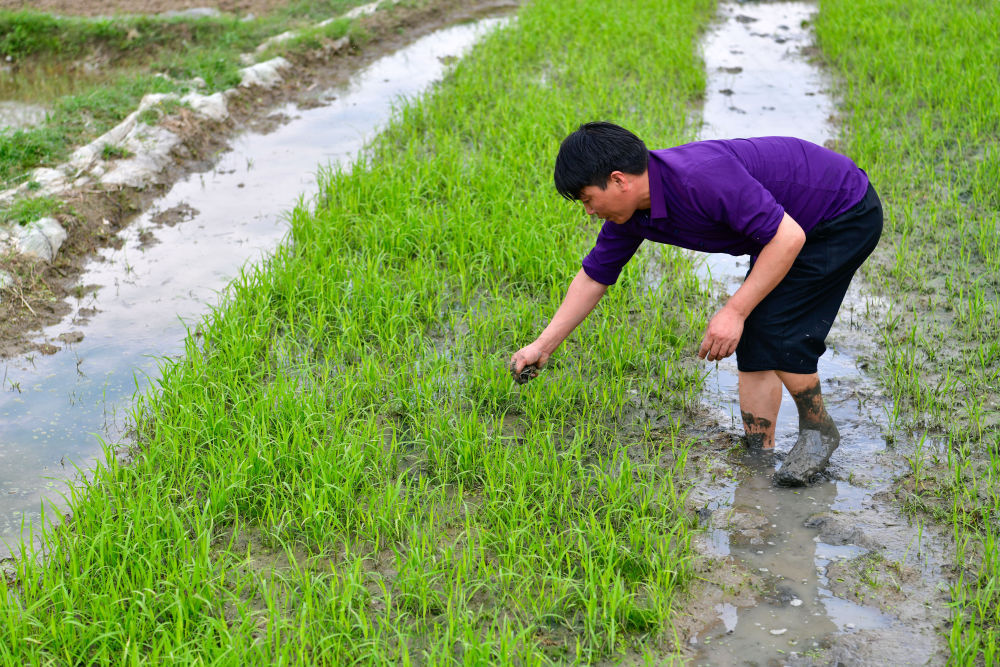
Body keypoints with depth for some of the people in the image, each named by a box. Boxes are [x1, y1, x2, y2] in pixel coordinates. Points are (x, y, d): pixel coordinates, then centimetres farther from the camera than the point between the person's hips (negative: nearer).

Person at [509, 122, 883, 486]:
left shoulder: (701, 178, -35)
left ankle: (817, 429, 8)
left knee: (776, 331, -16)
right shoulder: (629, 213, -6)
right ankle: (759, 453, 10)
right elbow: (594, 277, 8)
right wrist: (543, 346, 9)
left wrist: (735, 311, -28)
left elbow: (788, 236, -31)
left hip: (846, 214, -9)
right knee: (752, 338, 3)